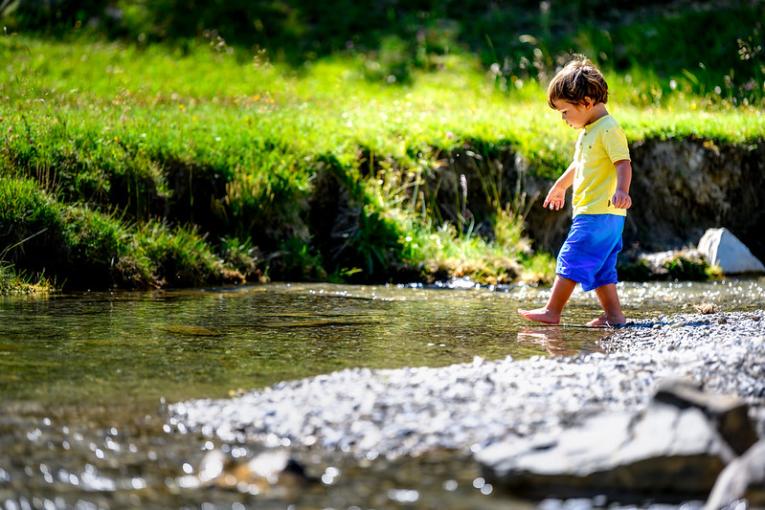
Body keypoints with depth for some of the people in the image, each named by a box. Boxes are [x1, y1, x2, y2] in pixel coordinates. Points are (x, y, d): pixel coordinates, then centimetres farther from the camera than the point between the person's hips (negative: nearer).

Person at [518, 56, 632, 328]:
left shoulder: (608, 129, -13)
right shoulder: (587, 131, 17)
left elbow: (624, 163, -22)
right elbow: (579, 164, 33)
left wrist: (621, 190, -39)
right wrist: (560, 185, 46)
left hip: (599, 213, -10)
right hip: (592, 212, 10)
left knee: (572, 259, -9)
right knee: (600, 268, 10)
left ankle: (552, 310, -7)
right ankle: (614, 316, 11)